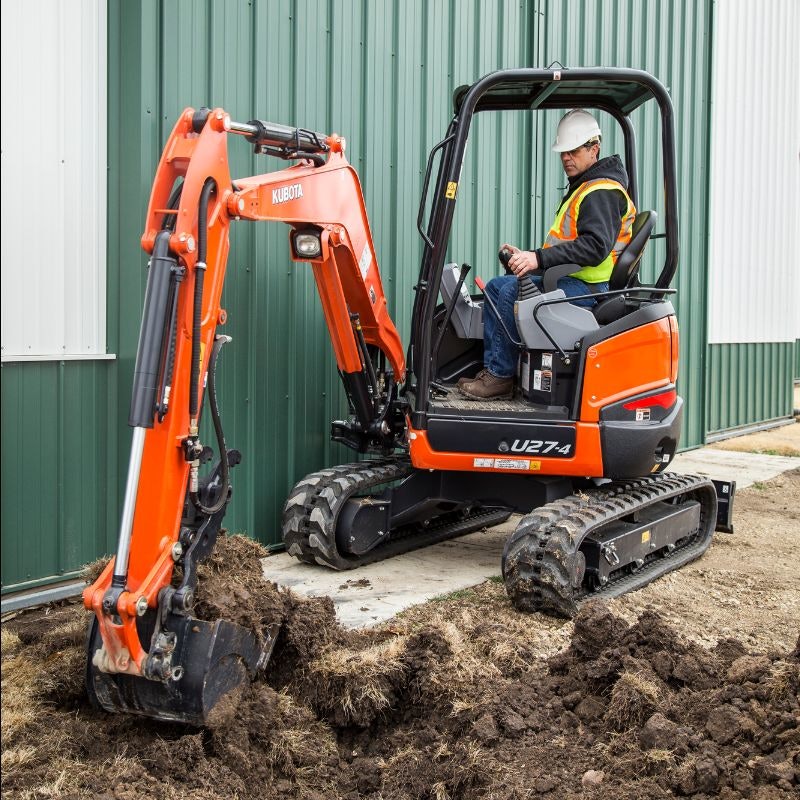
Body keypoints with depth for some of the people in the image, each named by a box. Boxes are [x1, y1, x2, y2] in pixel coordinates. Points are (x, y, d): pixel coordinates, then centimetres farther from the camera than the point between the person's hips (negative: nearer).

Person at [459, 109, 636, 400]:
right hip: (571, 279, 11)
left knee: (513, 290, -25)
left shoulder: (602, 193, -12)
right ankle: (492, 369, 0)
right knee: (496, 286, 6)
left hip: (588, 287, -11)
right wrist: (527, 257, 11)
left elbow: (595, 247, -27)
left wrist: (539, 258, -31)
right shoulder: (583, 188, 22)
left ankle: (501, 377, -18)